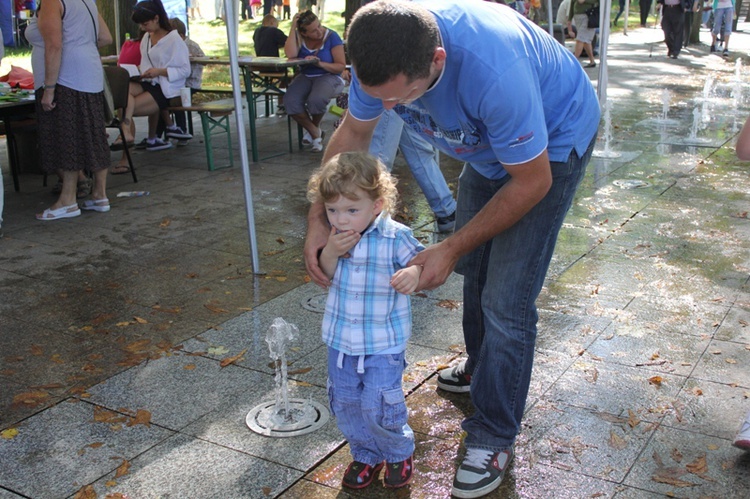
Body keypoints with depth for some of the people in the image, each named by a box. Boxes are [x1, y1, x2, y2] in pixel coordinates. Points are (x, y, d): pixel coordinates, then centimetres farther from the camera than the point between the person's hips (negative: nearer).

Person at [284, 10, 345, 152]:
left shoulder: (331, 37, -9)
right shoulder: (299, 36, 0)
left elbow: (341, 66, -10)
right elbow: (290, 54, -21)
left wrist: (320, 64, -26)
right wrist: (293, 27, -19)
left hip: (329, 76, -3)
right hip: (305, 77, 3)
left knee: (316, 100, -36)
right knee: (290, 101, -27)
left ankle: (314, 127, 2)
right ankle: (315, 132, -3)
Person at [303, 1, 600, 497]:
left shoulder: (492, 71, -45)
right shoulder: (384, 53, -25)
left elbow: (532, 181, -30)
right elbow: (353, 132, -6)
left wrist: (451, 248, -26)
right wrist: (318, 219, -15)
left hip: (554, 140, -7)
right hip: (489, 139, 7)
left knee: (506, 302, -10)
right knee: (473, 266, 21)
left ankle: (494, 439, 8)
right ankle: (482, 367, 47)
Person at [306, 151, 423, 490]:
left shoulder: (395, 237, -17)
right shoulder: (334, 237, -5)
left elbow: (420, 261, -9)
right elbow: (325, 276, -1)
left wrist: (413, 273, -33)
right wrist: (330, 253, -22)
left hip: (384, 343, -5)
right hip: (341, 339, 5)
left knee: (379, 405, -2)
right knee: (345, 402, 14)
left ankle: (399, 452, 28)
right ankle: (365, 455, 38)